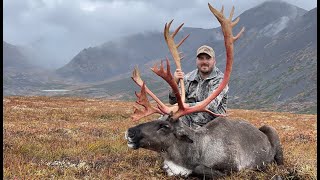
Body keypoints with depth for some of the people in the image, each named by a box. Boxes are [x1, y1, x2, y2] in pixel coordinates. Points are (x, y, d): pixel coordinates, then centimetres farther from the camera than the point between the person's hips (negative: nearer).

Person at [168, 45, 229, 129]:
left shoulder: (220, 79, -7)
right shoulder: (189, 77, 7)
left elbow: (211, 105, -22)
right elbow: (173, 101, 5)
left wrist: (187, 106, -34)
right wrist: (175, 83, -14)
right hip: (187, 118, 4)